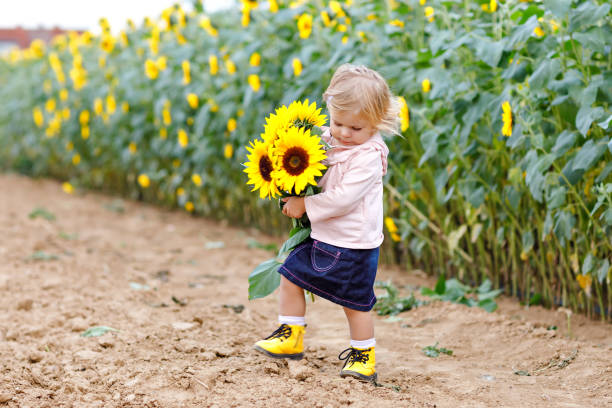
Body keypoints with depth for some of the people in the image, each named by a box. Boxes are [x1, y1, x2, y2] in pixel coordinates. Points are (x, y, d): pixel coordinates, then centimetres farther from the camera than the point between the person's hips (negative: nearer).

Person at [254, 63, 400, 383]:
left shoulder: (368, 156, -20)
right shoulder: (326, 141, 2)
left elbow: (343, 198, -27)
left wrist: (305, 206, -20)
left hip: (354, 244, -7)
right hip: (321, 236, 7)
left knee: (356, 301, 4)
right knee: (290, 277, 7)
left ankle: (363, 355, 22)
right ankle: (291, 338, 22)